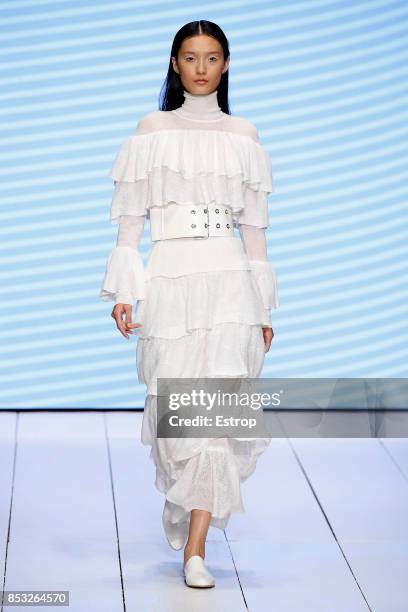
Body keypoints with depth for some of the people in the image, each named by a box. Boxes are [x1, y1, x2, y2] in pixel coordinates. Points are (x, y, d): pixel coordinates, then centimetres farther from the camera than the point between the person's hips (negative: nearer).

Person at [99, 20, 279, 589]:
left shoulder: (243, 134, 10)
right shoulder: (153, 129, 7)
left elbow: (252, 225, 13)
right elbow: (131, 216, 5)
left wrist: (264, 308, 11)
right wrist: (124, 290, -4)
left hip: (229, 281, 1)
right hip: (169, 280, 0)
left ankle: (195, 548, -4)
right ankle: (181, 499, 33)